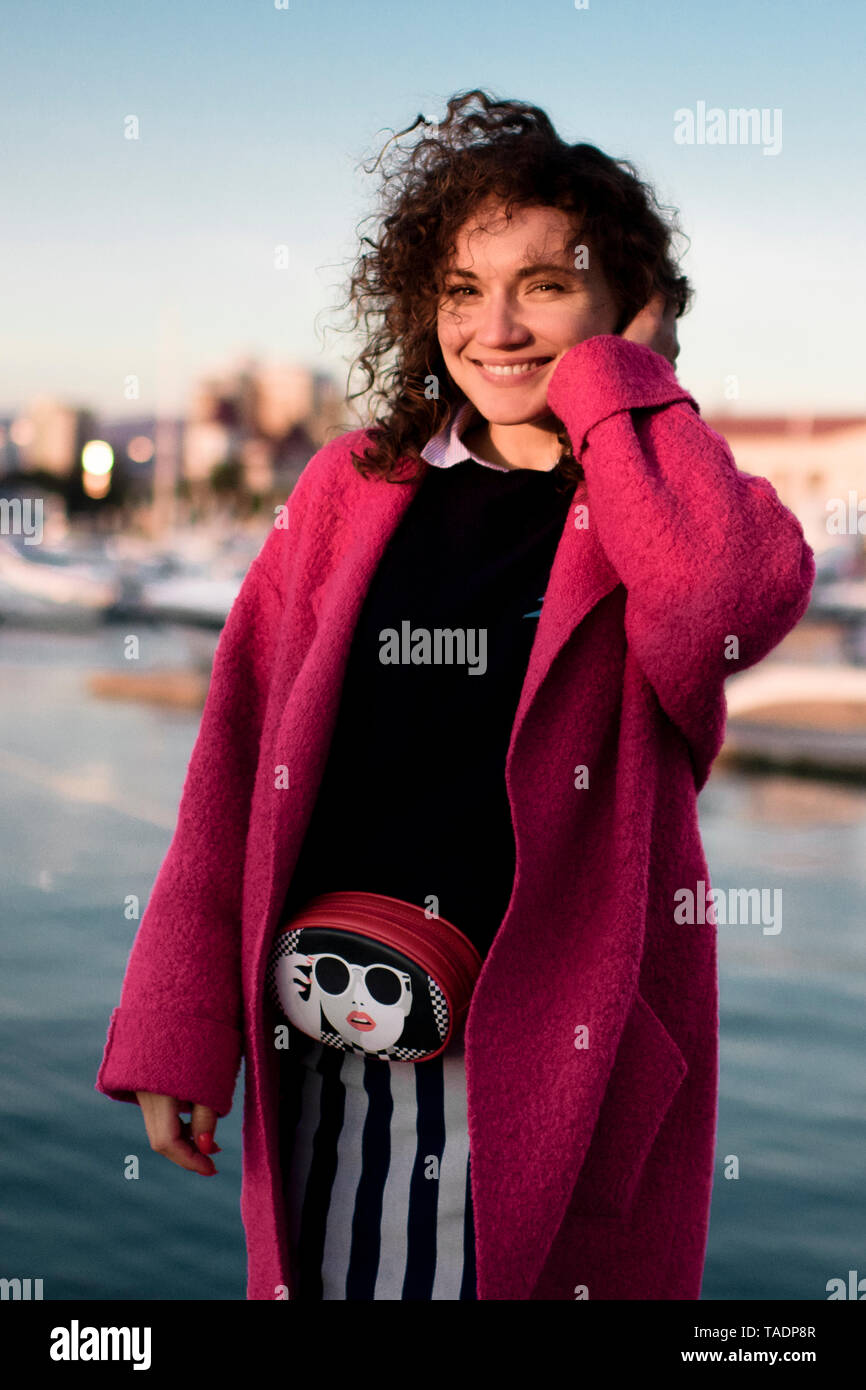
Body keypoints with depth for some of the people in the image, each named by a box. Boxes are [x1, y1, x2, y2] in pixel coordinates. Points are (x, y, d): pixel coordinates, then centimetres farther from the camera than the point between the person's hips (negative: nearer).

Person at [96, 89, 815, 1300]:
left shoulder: (664, 504, 2)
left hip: (558, 1058, -2)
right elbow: (234, 769, 3)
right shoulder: (352, 491, 6)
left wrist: (615, 383, -9)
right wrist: (177, 1036, -2)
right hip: (332, 1064, 2)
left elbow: (737, 601, -24)